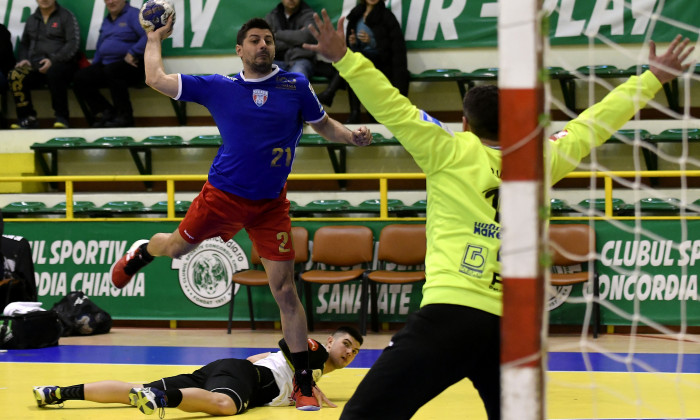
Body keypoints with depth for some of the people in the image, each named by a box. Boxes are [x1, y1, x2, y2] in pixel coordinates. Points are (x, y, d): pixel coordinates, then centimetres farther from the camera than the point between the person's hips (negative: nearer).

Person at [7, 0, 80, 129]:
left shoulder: (66, 16, 5)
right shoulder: (32, 20, 22)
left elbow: (73, 43, -5)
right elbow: (24, 44, 27)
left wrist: (53, 60, -17)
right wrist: (23, 59, 4)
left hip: (60, 63, -4)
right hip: (35, 66, 4)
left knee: (54, 73, -40)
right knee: (15, 75, -26)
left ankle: (61, 117, -27)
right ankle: (27, 118, -20)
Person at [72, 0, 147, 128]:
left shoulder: (133, 14, -4)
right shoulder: (107, 20, 20)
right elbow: (100, 48, 27)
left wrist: (132, 54, -23)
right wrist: (93, 66, 13)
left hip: (131, 65, -8)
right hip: (105, 65, 8)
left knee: (111, 70, -38)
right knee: (80, 78, -9)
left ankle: (124, 116, -28)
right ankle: (105, 112, -11)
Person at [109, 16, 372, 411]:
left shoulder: (296, 86, -2)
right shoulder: (219, 87, -2)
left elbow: (323, 124, 11)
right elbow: (156, 79, 2)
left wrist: (353, 135, -7)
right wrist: (155, 38, 12)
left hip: (271, 204, 0)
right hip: (223, 196, 1)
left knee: (286, 292, -4)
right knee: (176, 246, 18)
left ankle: (305, 383, 3)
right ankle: (142, 252, 58)